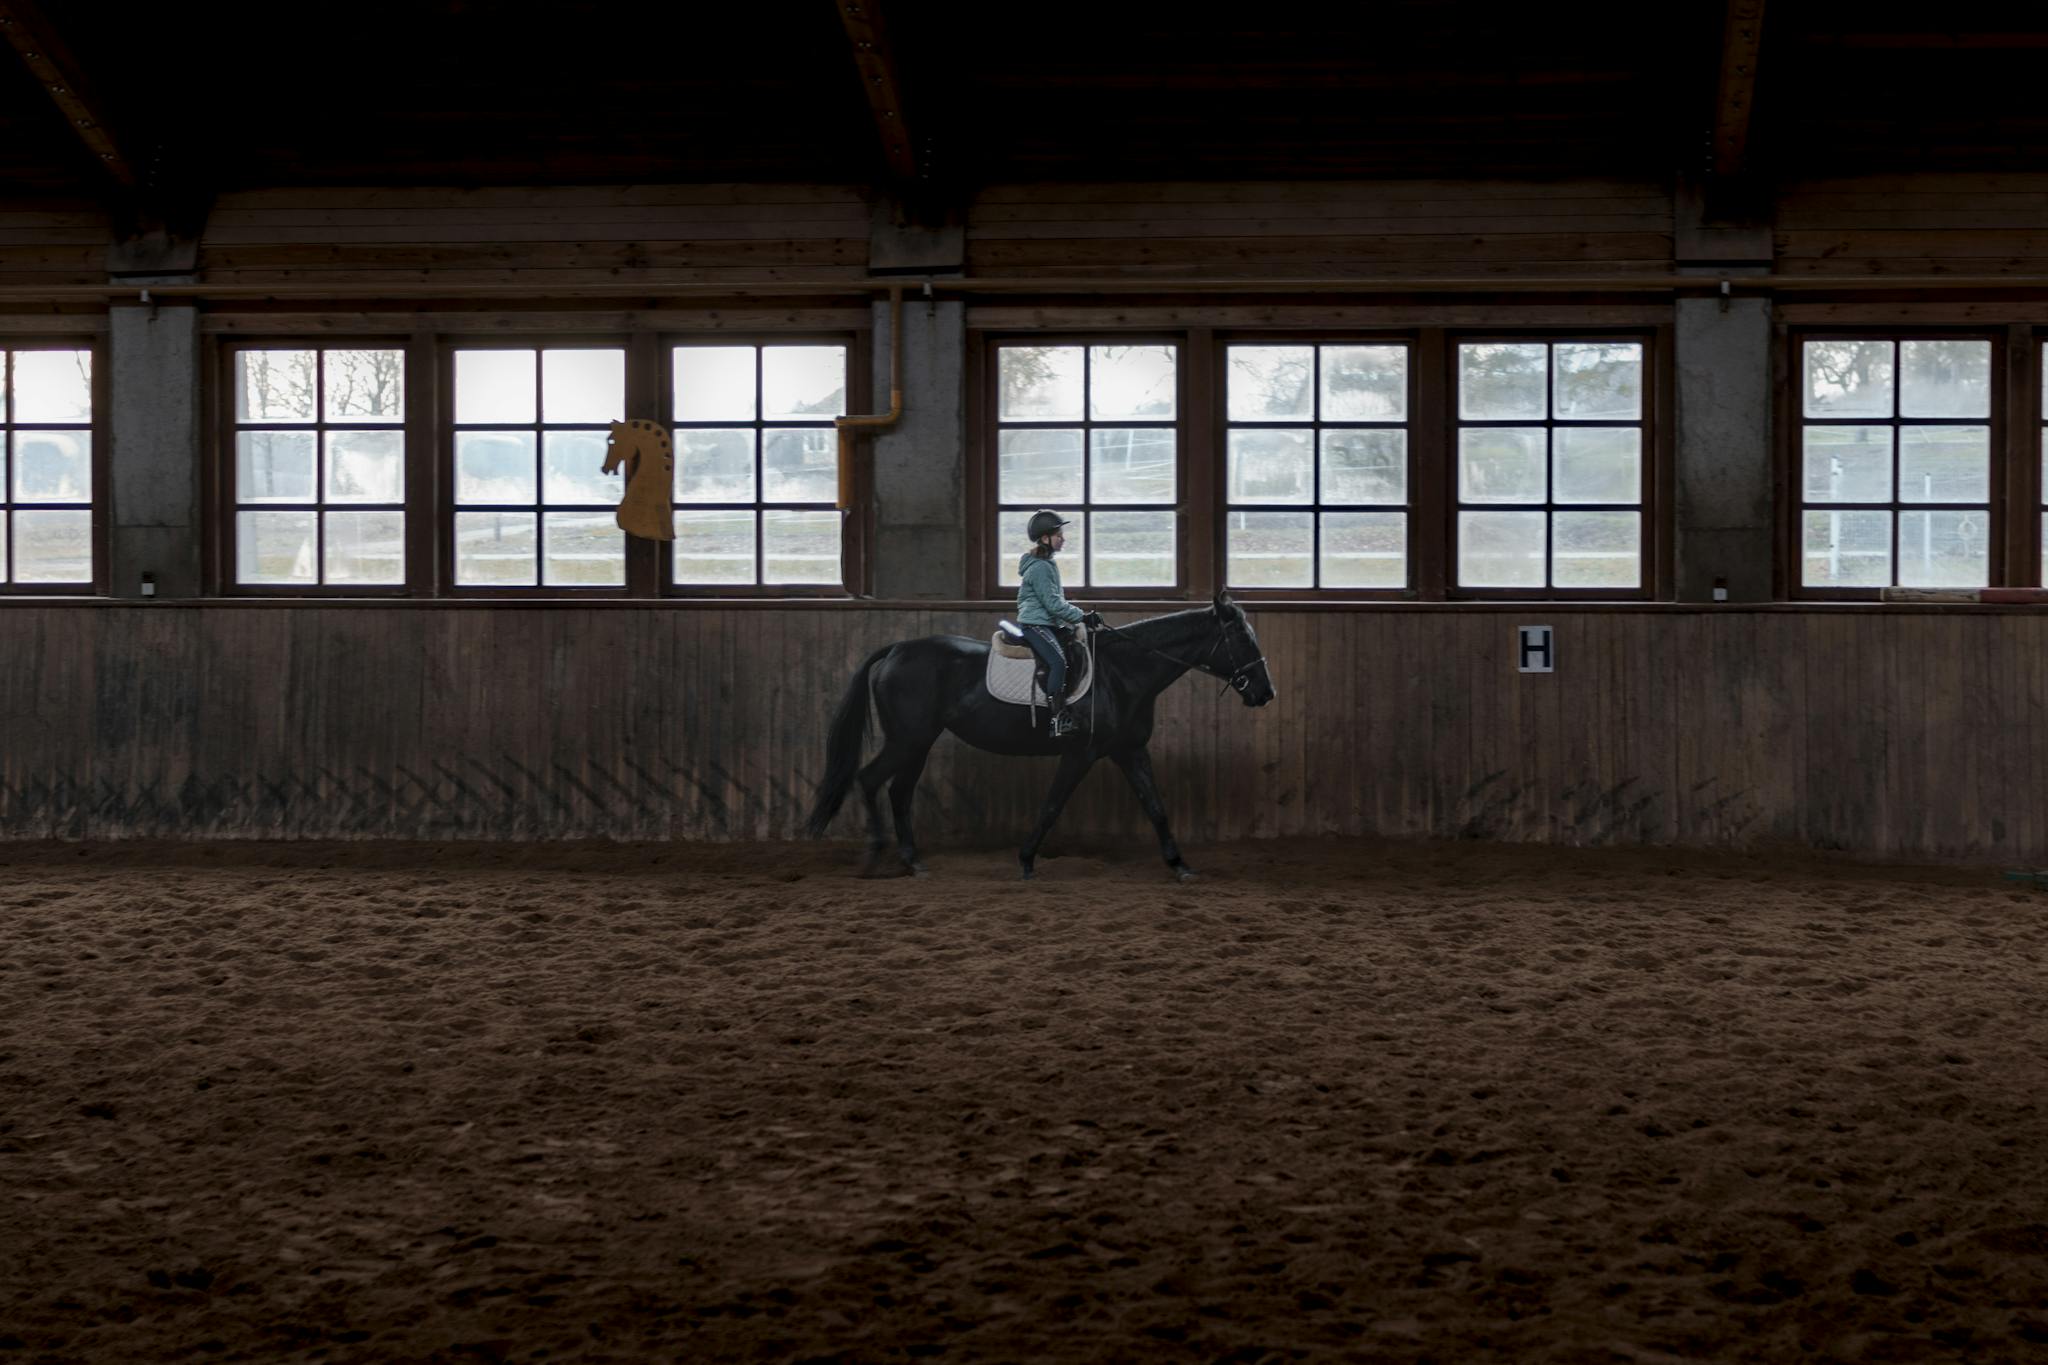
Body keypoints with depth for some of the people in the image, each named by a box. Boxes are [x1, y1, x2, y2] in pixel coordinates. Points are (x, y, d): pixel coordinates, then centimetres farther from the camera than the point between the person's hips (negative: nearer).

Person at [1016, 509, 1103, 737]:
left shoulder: (1048, 565, 17)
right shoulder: (1039, 568, -15)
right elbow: (1054, 604, -19)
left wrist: (1081, 616, 17)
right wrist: (1083, 617, -15)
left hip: (1047, 623, 11)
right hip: (1035, 624, -11)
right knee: (1058, 661, -26)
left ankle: (1066, 708, 8)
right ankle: (1058, 718, -29)